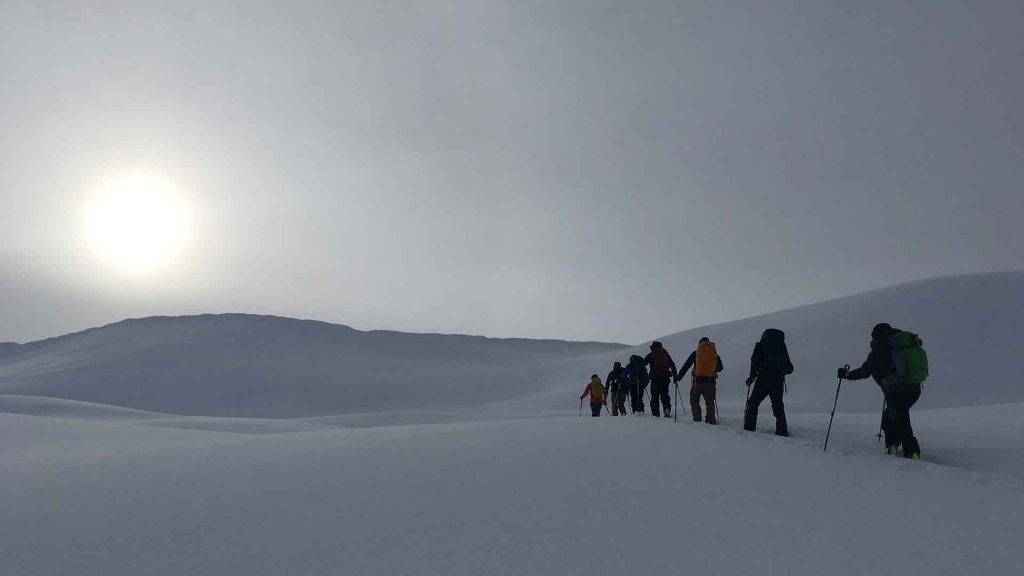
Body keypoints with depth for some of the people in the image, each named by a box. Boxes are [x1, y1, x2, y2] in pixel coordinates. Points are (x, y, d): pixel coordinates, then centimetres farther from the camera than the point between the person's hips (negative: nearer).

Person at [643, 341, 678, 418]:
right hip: (665, 378, 3)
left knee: (655, 396, 2)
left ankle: (655, 413, -4)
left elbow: (643, 363, -1)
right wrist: (675, 375, 18)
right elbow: (672, 365, 14)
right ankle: (667, 408, -11)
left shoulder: (651, 355, 3)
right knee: (664, 395, 13)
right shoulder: (666, 354, 12)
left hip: (655, 379, -3)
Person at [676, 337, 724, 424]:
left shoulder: (696, 353, 4)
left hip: (698, 380, -2)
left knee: (694, 400, 7)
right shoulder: (715, 353, 10)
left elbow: (686, 366, 2)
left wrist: (678, 377, 6)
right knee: (710, 401, 12)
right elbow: (721, 367, 21)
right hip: (710, 381, 2)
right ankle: (712, 419, 4)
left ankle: (697, 419, -4)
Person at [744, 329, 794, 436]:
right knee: (778, 407, 13)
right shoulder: (782, 347, 22)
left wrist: (752, 376, 3)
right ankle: (782, 432, 7)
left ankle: (748, 430, -6)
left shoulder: (760, 345, 12)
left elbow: (755, 361, -4)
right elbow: (789, 369, 21)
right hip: (778, 381, 3)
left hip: (763, 378, -3)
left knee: (753, 404, 2)